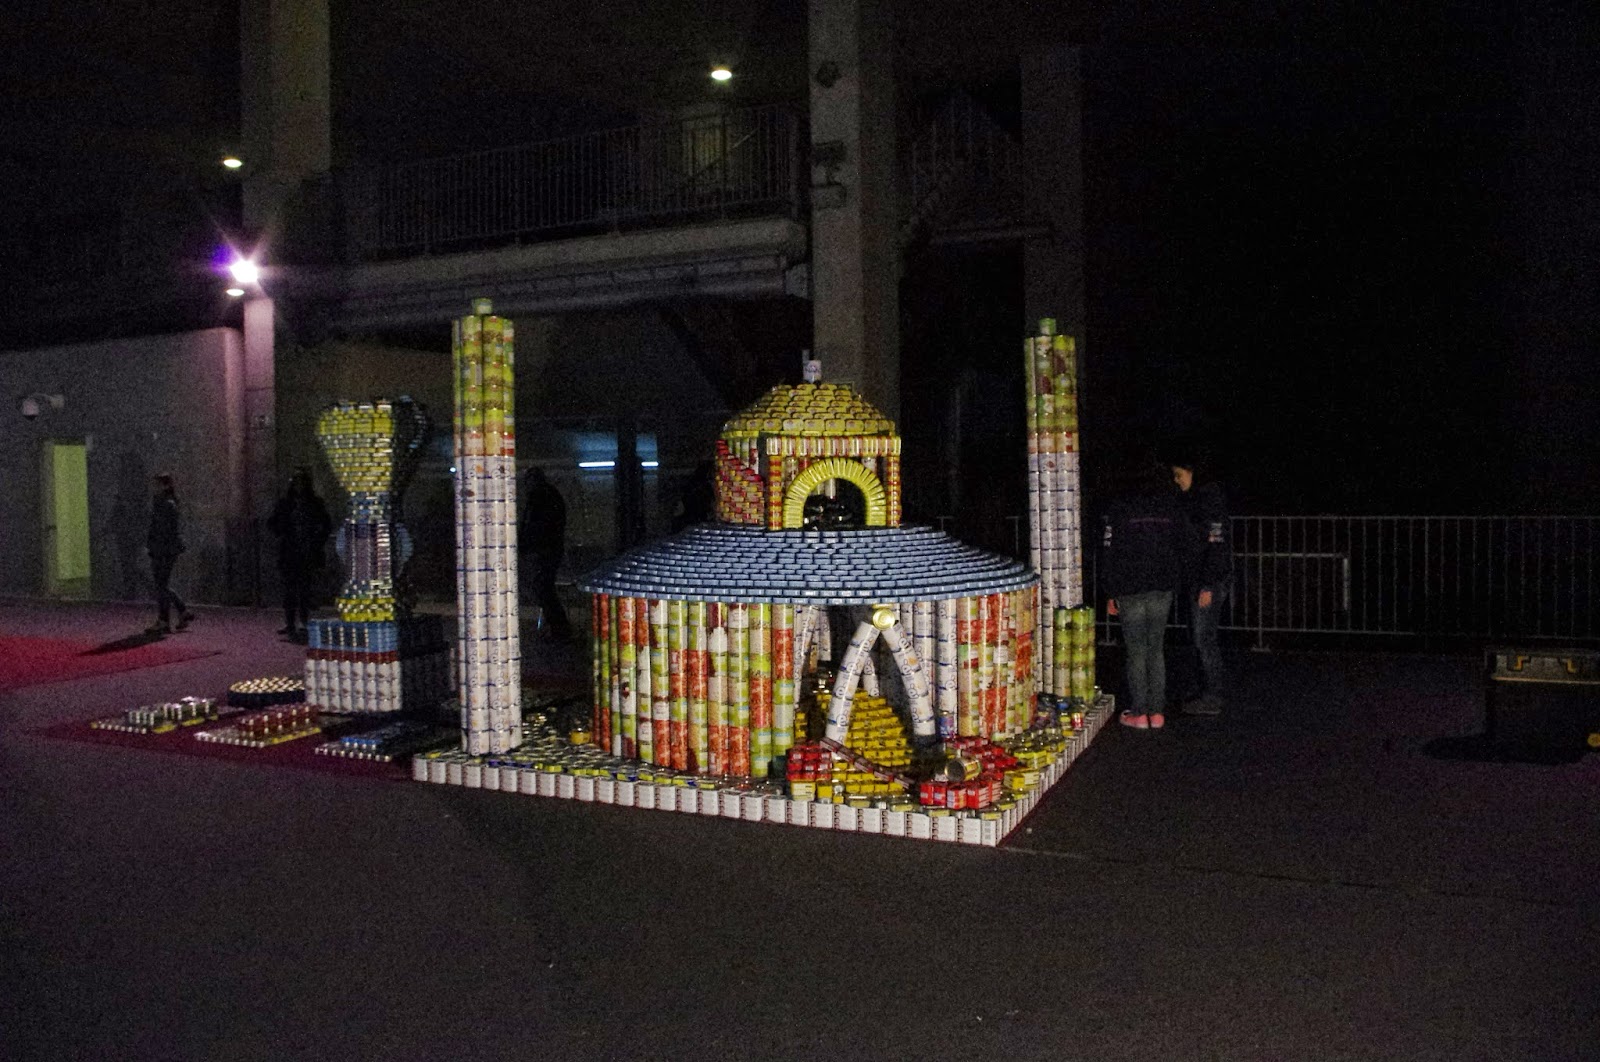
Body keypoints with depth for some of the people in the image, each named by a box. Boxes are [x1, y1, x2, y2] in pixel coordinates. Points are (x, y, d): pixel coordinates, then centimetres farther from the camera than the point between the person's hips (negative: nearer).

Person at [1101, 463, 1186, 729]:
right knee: (1156, 649, 10)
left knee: (1136, 650, 2)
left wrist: (1111, 594, 0)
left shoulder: (1120, 508, -2)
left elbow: (1112, 552, -4)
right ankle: (1157, 712, 11)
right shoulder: (1172, 509, 7)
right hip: (1163, 587, 3)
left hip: (1131, 589, -3)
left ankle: (1139, 713, 4)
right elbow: (1180, 550, 9)